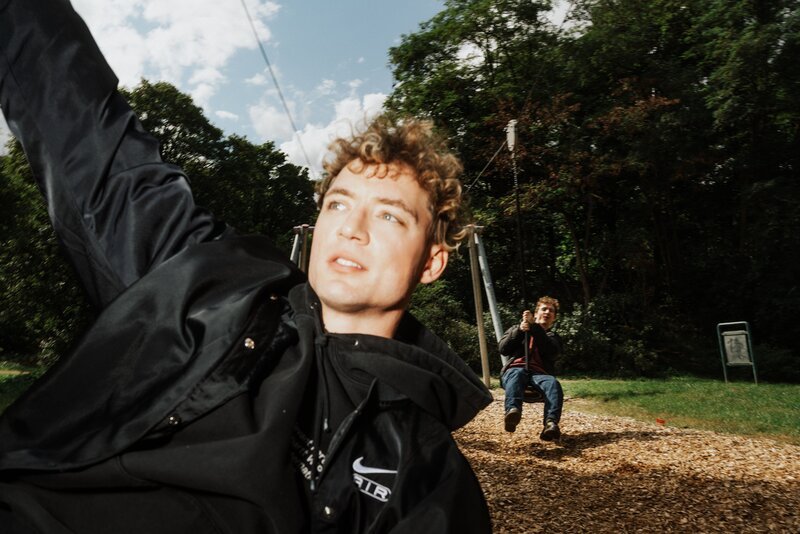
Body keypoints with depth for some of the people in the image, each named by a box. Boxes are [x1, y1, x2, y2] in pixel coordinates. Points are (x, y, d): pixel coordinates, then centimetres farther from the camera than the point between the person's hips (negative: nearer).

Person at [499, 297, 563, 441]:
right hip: (516, 369, -1)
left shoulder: (553, 337, 27)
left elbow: (551, 352, 1)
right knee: (517, 375, -38)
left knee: (553, 383, -34)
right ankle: (512, 411, -65)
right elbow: (503, 349, 10)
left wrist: (534, 326, -6)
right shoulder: (517, 328, 27)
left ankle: (551, 423, -56)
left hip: (539, 373, 1)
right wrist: (519, 330, -3)